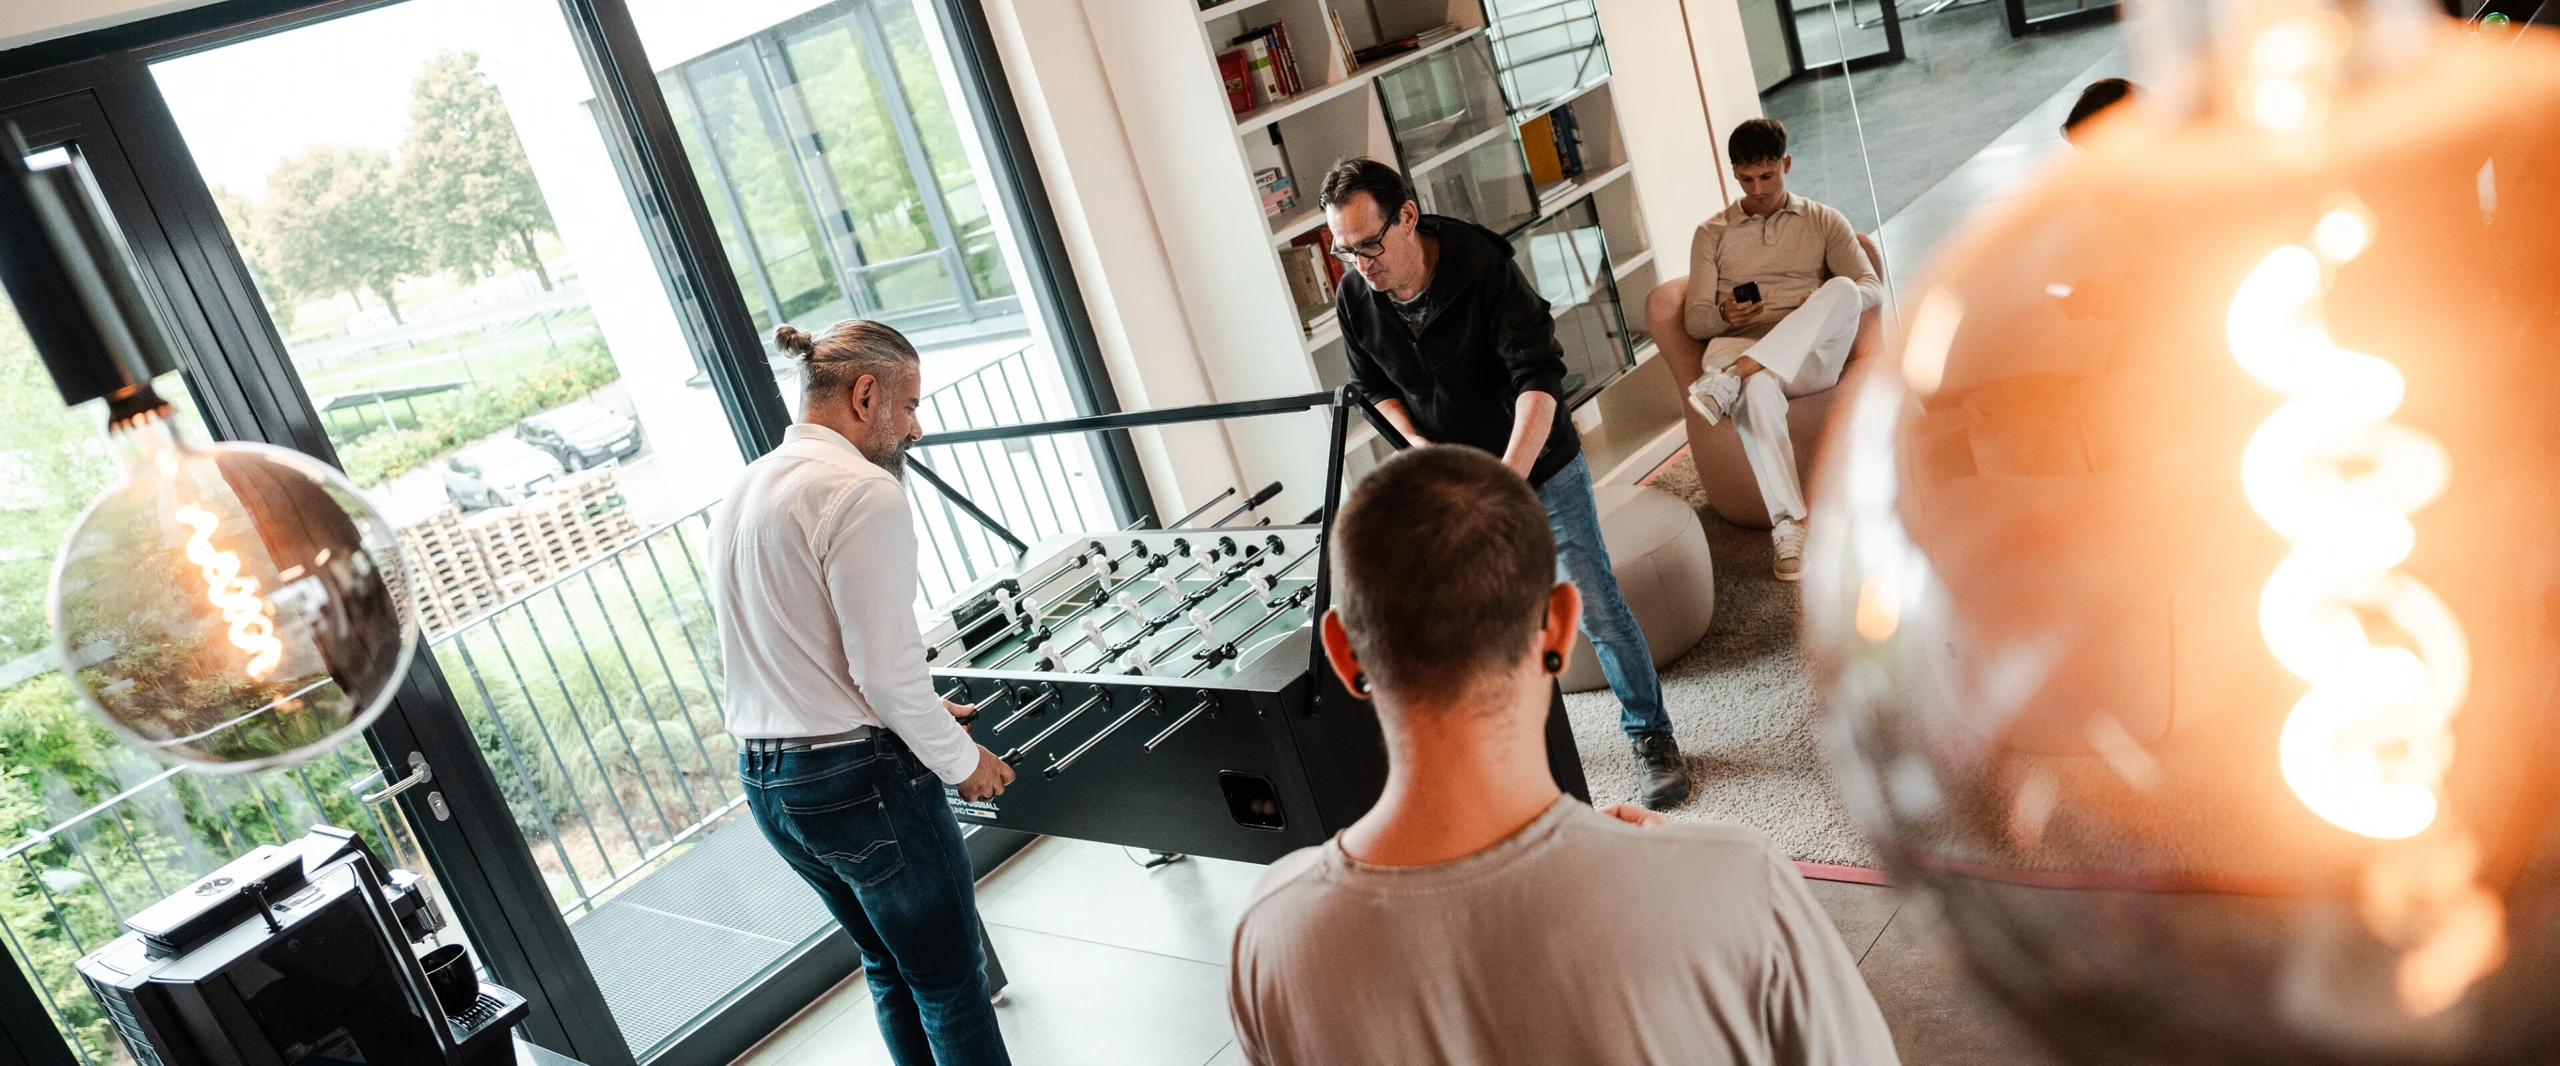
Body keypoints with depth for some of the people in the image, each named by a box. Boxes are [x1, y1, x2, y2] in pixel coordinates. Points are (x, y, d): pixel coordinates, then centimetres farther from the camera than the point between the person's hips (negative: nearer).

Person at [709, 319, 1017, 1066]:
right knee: (950, 982, 6)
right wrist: (962, 760, -5)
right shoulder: (862, 491, -18)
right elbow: (886, 668, -20)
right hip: (858, 780, -9)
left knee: (890, 969, 23)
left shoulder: (743, 492, 11)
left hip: (765, 781, 9)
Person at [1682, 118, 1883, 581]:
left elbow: (1872, 287, 6)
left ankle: (1727, 383, -43)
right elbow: (1694, 319, 10)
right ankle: (1789, 526, -43)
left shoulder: (1824, 222, 18)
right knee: (1758, 389, -41)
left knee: (1842, 289, -33)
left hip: (1811, 358, 1)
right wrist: (1726, 315, -15)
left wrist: (1825, 306, -17)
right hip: (1740, 347, -1)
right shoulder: (1711, 234, 18)